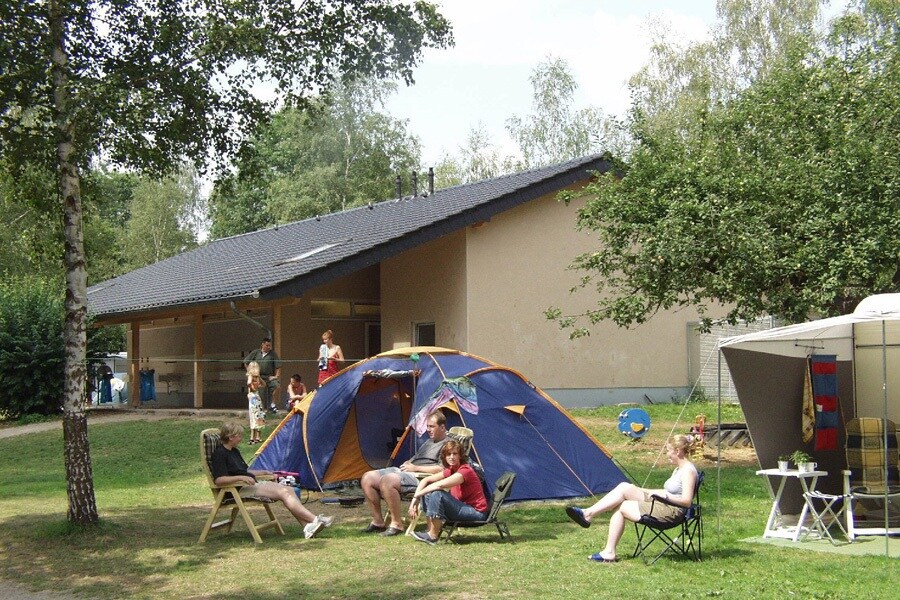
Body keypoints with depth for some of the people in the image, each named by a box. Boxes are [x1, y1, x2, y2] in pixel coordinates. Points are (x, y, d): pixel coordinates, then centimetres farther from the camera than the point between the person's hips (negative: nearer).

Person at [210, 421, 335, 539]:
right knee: (283, 492, -22)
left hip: (253, 484, 10)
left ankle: (307, 527, -19)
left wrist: (264, 473, 22)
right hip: (240, 490, -10)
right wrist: (241, 478, -29)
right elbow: (218, 480, -20)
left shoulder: (234, 451, 19)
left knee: (289, 490, -8)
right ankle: (315, 520, -25)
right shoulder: (219, 454, -10)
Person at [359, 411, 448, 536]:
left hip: (420, 477, -10)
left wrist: (415, 468, -13)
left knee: (387, 481, -36)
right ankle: (378, 522, -1)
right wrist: (408, 464, 9)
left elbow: (441, 469, -18)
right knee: (367, 478, -4)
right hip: (403, 471, 10)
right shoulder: (428, 442, 27)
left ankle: (397, 524, -25)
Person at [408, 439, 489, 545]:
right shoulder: (451, 470, 8)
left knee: (437, 494, -26)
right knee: (428, 493, 5)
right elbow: (426, 480, 7)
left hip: (476, 512, -9)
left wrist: (417, 495, -21)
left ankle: (433, 536, -17)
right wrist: (414, 500, -7)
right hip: (463, 507, 9)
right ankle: (431, 530, 1)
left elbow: (439, 485, -30)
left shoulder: (465, 470, -19)